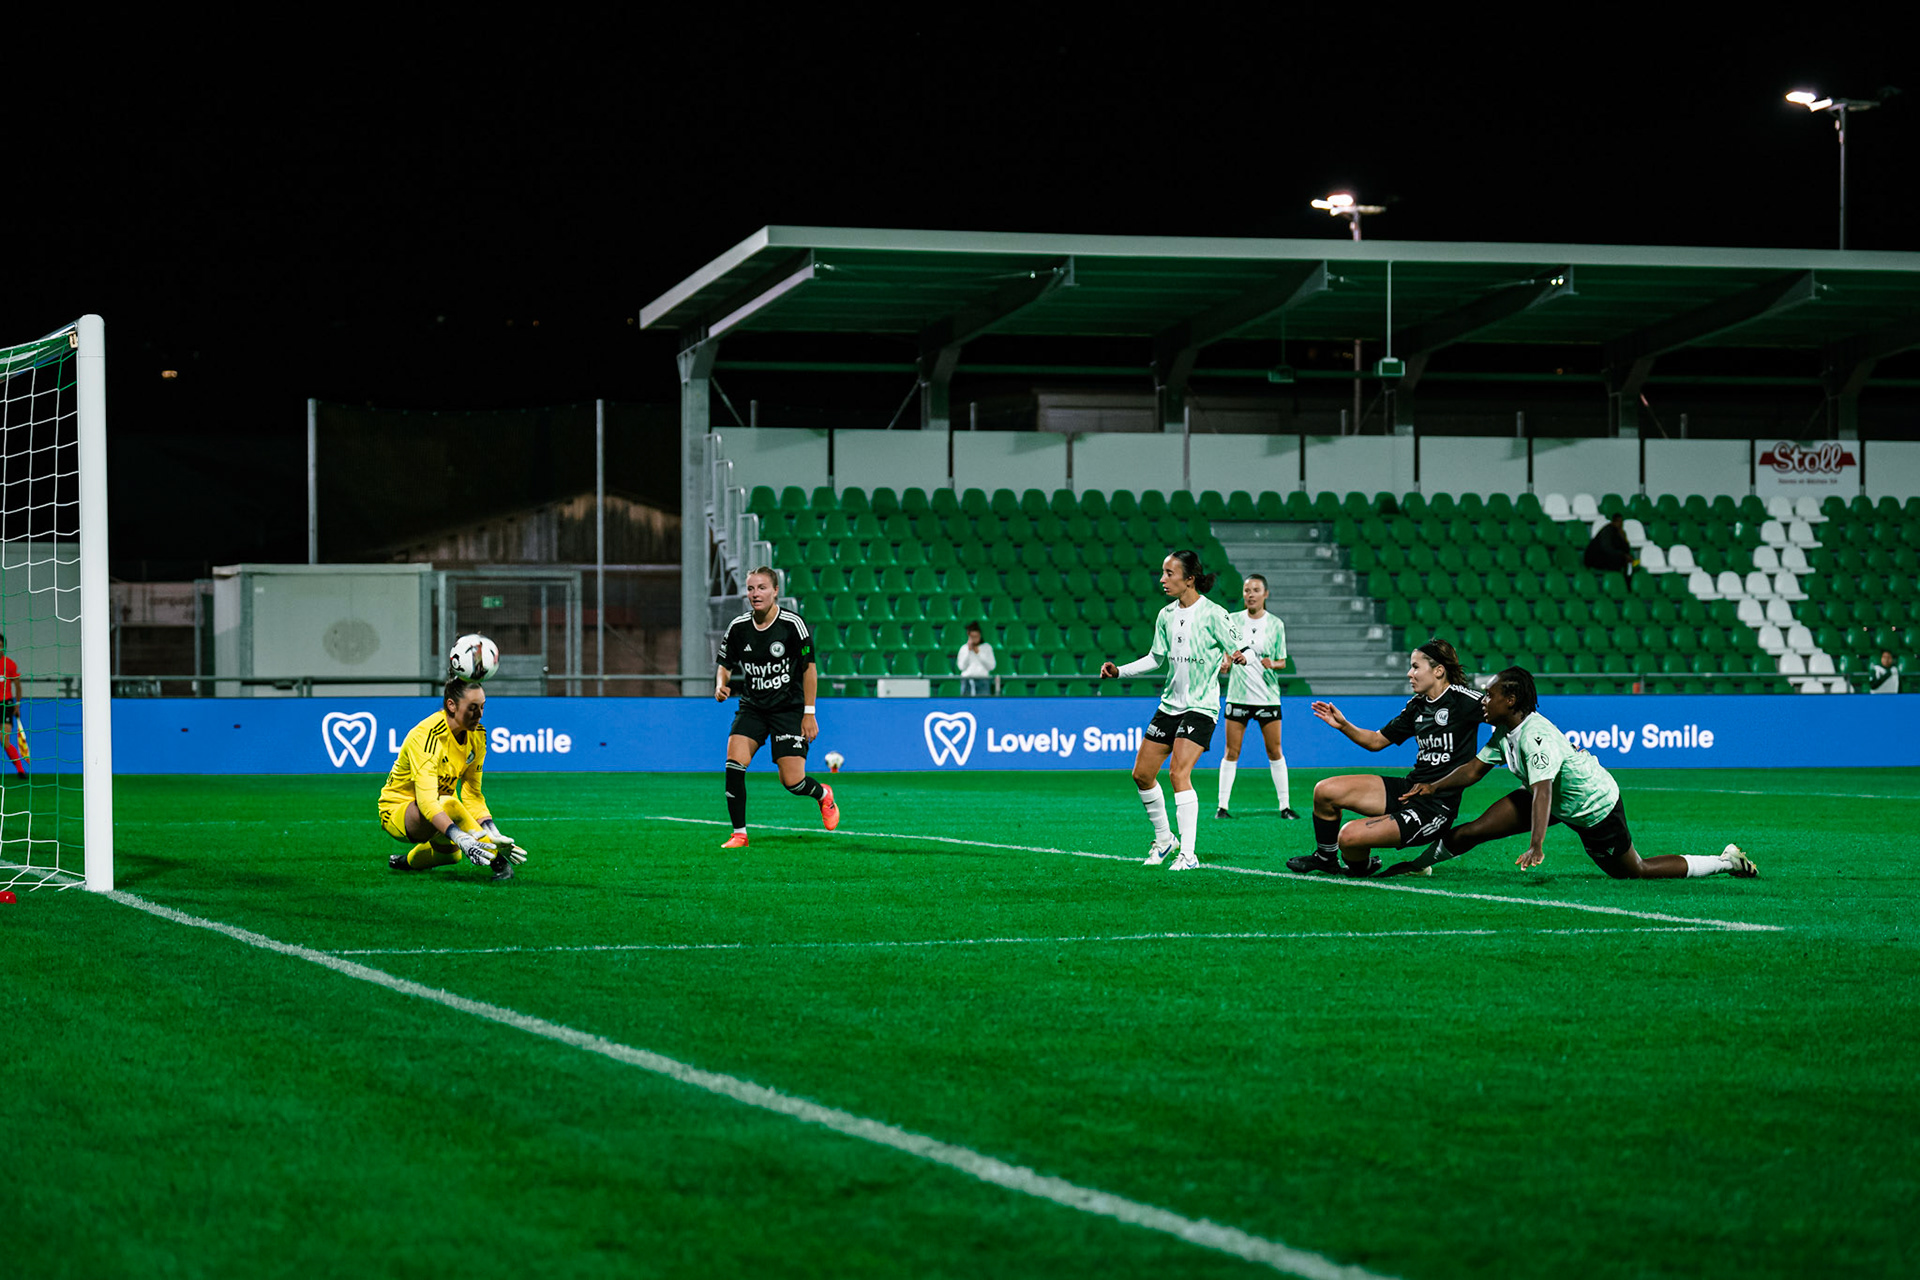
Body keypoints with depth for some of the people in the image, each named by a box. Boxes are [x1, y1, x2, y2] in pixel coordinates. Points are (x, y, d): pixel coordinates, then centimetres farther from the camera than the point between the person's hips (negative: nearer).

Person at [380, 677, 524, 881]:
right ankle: (496, 861, -28)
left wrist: (494, 834, -20)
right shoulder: (426, 736, -30)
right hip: (398, 810, -9)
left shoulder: (477, 735, -8)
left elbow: (472, 795, -5)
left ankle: (409, 860, 27)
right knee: (449, 804, -35)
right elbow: (426, 801, -39)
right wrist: (462, 839, -51)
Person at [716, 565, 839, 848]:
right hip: (752, 706, 3)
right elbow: (725, 665, 12)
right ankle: (739, 833, -9)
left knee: (791, 781, -7)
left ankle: (822, 794, 29)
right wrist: (721, 685, -11)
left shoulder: (792, 624, -12)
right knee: (734, 761, -20)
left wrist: (809, 713, -8)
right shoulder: (738, 627, -2)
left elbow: (809, 668, -5)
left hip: (789, 708, -3)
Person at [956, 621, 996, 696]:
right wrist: (968, 651, -6)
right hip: (967, 681, 1)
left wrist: (978, 653, -5)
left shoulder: (987, 647, 6)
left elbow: (991, 666, -1)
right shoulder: (964, 648, 8)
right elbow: (962, 667, -2)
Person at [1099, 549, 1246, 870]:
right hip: (1170, 705, 8)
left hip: (1200, 707, -8)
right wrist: (1119, 671, 11)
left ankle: (1188, 854, -19)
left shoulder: (1213, 614, -12)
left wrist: (1235, 657, -32)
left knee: (1179, 773, -21)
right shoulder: (1166, 615, 7)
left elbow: (1240, 651, -9)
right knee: (1142, 774, 7)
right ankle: (1163, 839, 26)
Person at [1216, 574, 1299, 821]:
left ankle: (1285, 805, 8)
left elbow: (1282, 662, 4)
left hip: (1267, 696, 0)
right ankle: (1223, 805, 5)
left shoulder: (1276, 624, 1)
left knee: (1275, 752, 2)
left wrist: (1272, 664, -17)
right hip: (1238, 695, 0)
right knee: (1231, 752, 0)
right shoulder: (1232, 620, 2)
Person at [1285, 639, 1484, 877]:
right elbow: (1377, 741, 19)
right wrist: (1344, 725, 5)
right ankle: (1325, 858, 25)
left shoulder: (1462, 699, -13)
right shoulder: (1417, 705, 10)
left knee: (1349, 836, -22)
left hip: (1435, 809, -8)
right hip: (1408, 789, 8)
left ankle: (1362, 866, 15)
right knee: (1325, 791, 1)